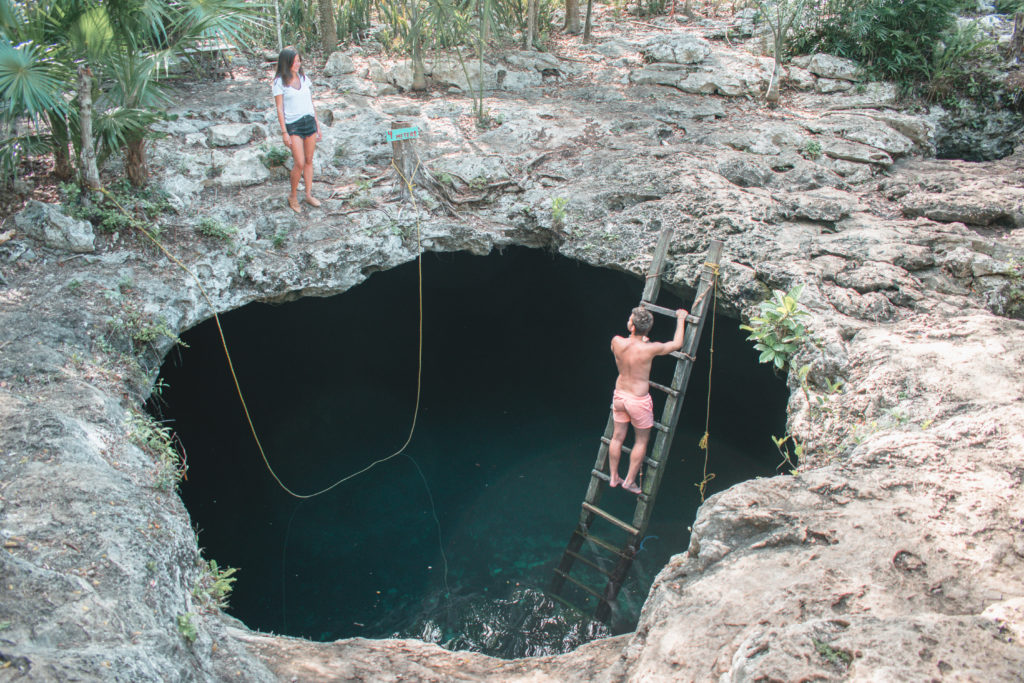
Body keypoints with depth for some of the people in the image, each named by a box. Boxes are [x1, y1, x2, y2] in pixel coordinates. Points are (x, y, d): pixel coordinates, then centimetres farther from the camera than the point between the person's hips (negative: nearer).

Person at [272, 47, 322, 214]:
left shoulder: (304, 78, 10)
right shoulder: (279, 82, -5)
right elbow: (280, 109, -6)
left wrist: (317, 126, 15)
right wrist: (284, 133, -11)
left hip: (309, 122, 5)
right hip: (293, 125, -5)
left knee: (309, 161, 9)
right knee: (300, 163, -12)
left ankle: (309, 194, 20)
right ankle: (293, 196, 6)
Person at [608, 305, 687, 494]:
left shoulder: (617, 342, -15)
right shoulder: (650, 349, -24)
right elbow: (677, 344, -6)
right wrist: (681, 319, 6)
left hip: (619, 395, 4)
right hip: (639, 400, -4)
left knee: (617, 437, 18)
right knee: (641, 441, 16)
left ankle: (613, 477, 32)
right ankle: (629, 481, 24)